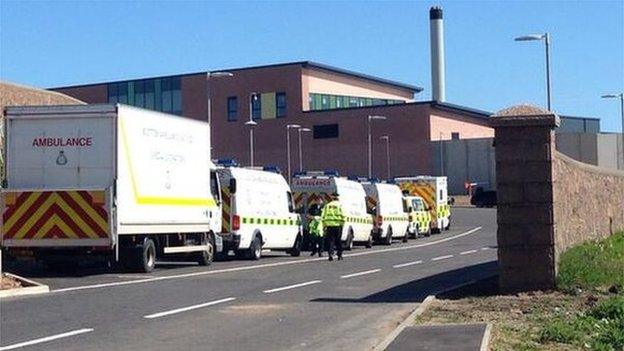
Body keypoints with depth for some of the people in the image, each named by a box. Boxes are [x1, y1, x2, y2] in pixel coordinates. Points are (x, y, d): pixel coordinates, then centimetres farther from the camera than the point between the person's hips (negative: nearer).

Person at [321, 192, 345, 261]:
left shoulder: (327, 206, 11)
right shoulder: (339, 205, 1)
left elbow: (323, 216, 8)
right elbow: (342, 216, -7)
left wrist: (324, 226, 11)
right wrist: (342, 224, 2)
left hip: (329, 225, 2)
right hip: (337, 224, -2)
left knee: (330, 240, 4)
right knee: (338, 240, 9)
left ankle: (330, 253, -11)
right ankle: (339, 255, 16)